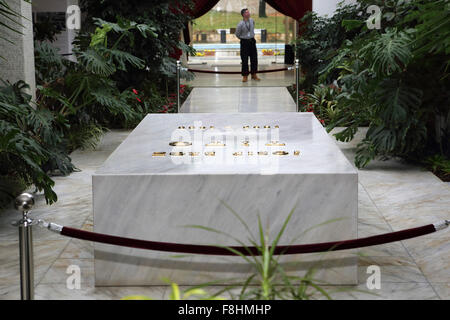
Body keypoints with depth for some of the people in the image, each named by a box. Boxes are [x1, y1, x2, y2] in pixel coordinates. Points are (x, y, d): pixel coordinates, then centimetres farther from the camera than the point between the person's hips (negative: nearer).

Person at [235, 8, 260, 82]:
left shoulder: (252, 21, 0)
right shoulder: (240, 24, -15)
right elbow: (237, 34, -2)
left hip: (252, 41, 5)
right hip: (244, 42, -5)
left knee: (254, 58, 6)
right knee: (244, 60, -3)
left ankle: (254, 74, 18)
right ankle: (245, 76, 5)